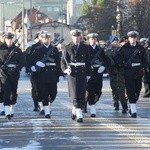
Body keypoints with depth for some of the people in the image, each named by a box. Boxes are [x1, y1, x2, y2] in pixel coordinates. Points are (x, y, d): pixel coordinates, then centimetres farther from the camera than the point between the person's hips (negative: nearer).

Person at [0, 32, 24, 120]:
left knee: (14, 92, 9)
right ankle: (7, 112, -18)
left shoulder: (17, 50, 8)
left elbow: (22, 62, 4)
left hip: (14, 74, 2)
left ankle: (12, 110, 24)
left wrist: (16, 69, -11)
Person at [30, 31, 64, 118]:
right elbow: (32, 59, 7)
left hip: (53, 74, 1)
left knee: (53, 92, 1)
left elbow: (59, 63, 6)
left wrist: (60, 74, 0)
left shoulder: (54, 49, 9)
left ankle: (49, 105, 30)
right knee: (44, 93, -4)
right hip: (42, 74, -1)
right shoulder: (38, 50, 7)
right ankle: (47, 112, -1)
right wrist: (36, 64, -15)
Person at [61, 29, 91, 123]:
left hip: (82, 73, 3)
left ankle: (75, 111, 23)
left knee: (82, 95, 3)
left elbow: (88, 61, 11)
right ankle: (79, 115, -12)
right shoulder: (68, 47, 4)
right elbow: (63, 60, 3)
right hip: (72, 72, -3)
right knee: (75, 95, -9)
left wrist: (88, 74, 6)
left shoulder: (85, 47, 10)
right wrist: (65, 69, -16)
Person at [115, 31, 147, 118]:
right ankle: (133, 111, -8)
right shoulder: (124, 48, 3)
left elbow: (145, 60, 10)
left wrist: (143, 68, -6)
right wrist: (125, 63, -13)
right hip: (128, 72, -3)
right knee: (130, 91, -7)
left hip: (138, 72, 3)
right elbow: (118, 57, 2)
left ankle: (132, 107, 27)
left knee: (137, 90, 8)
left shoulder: (141, 48, 9)